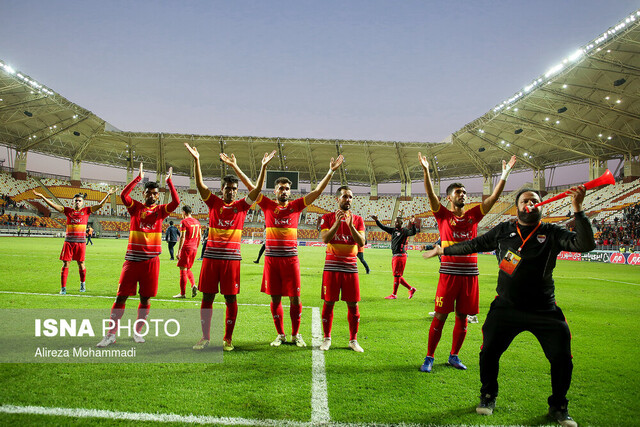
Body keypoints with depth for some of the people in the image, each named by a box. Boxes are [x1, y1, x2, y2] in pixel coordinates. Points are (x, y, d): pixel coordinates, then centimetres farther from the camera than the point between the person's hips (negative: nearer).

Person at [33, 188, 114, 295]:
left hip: (81, 242, -1)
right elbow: (54, 205, 7)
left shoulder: (86, 211, 5)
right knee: (65, 264, 0)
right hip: (68, 241, 1)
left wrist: (108, 195, -12)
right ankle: (63, 288, 5)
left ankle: (83, 283, 30)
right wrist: (42, 197, 1)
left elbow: (100, 205, -2)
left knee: (81, 264, 8)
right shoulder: (68, 211, 9)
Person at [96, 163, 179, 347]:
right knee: (121, 296, -1)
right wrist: (138, 178, -12)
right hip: (132, 259, 0)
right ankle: (111, 334, 6)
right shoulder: (135, 207, 6)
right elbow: (123, 195, -11)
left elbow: (176, 202, -10)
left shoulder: (161, 210, 6)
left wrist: (169, 181, -11)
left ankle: (137, 332, 21)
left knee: (145, 298, 7)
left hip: (151, 260, 0)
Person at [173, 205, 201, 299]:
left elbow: (182, 237, -15)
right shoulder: (197, 222, 12)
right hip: (194, 248, 7)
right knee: (188, 269, 19)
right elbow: (199, 237, 16)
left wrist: (178, 251, -13)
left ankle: (182, 293, 3)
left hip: (186, 248, -7)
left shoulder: (184, 222, -9)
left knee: (183, 270, 0)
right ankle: (193, 285, -1)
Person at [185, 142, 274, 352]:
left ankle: (227, 339, 13)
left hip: (232, 258, 0)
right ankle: (205, 337, 18)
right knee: (207, 297, 5)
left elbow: (258, 188, -4)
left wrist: (264, 167, -14)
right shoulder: (214, 203, 6)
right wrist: (196, 161, -14)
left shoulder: (241, 206, 5)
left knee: (231, 299, 2)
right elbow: (200, 184, -4)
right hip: (211, 256, 1)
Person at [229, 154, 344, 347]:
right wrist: (235, 167, 1)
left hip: (291, 259, 0)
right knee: (275, 298, 7)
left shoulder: (296, 206, 6)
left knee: (295, 298, 3)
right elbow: (251, 186, 4)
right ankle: (280, 334, 20)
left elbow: (317, 191, 2)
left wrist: (331, 171, -3)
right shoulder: (268, 205, 5)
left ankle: (296, 334, 17)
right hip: (271, 258, 0)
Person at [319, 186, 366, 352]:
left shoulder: (358, 219, 8)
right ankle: (327, 338, 16)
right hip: (332, 265, -1)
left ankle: (353, 340, 15)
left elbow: (361, 242, -5)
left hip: (351, 266, 2)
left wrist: (350, 224, -15)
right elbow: (325, 239, -10)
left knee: (353, 304, 3)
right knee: (329, 302, 2)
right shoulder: (327, 217, 4)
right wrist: (337, 222, -17)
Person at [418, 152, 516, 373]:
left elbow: (494, 197, 9)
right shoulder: (443, 215, 3)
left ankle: (454, 356, 25)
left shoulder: (473, 215, 13)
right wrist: (426, 171, -20)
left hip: (470, 273, 4)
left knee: (462, 317, 10)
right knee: (440, 316, -2)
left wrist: (505, 174, 4)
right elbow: (431, 194, -10)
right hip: (449, 272, -4)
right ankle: (429, 358, 7)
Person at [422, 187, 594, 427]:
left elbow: (586, 244, -15)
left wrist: (577, 209, -23)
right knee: (488, 352, 1)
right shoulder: (504, 231, 4)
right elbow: (475, 245, 14)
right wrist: (444, 250, 19)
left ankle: (558, 407, 26)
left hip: (544, 311, 0)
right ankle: (488, 396, 28)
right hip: (506, 308, 1)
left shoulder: (552, 234, -2)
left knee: (562, 359, 0)